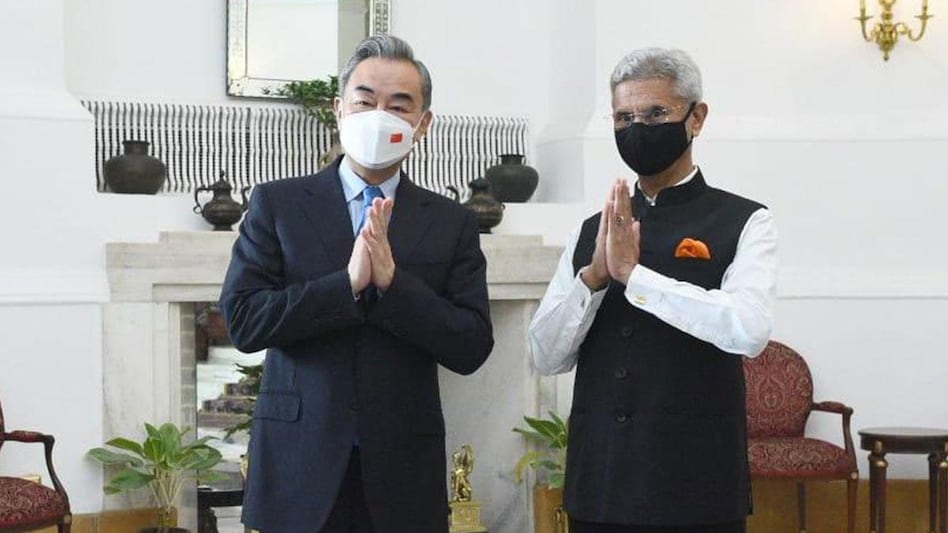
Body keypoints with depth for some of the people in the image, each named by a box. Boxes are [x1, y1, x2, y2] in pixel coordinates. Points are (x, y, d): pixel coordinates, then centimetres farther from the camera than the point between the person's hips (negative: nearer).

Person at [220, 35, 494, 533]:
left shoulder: (452, 223, 4)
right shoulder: (277, 203, 2)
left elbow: (472, 347, -4)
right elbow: (243, 321, -7)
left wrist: (391, 280, -16)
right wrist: (348, 283, -17)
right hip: (300, 465, -1)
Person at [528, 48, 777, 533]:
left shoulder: (742, 222, -2)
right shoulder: (592, 231, 10)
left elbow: (747, 329, -20)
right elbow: (545, 356, 3)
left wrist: (632, 273, -18)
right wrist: (594, 275, -11)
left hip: (695, 484, -3)